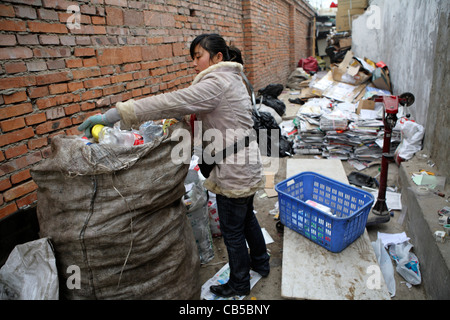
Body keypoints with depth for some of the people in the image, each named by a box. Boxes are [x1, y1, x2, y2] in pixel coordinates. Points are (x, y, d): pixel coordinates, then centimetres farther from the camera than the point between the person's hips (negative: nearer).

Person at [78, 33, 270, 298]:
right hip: (247, 164, 10)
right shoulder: (231, 79, 12)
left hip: (235, 171, -10)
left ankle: (239, 285, 31)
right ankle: (261, 263, 48)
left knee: (232, 230, 8)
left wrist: (114, 114, -29)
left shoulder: (216, 84, -22)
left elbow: (170, 103, -29)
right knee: (246, 217, 25)